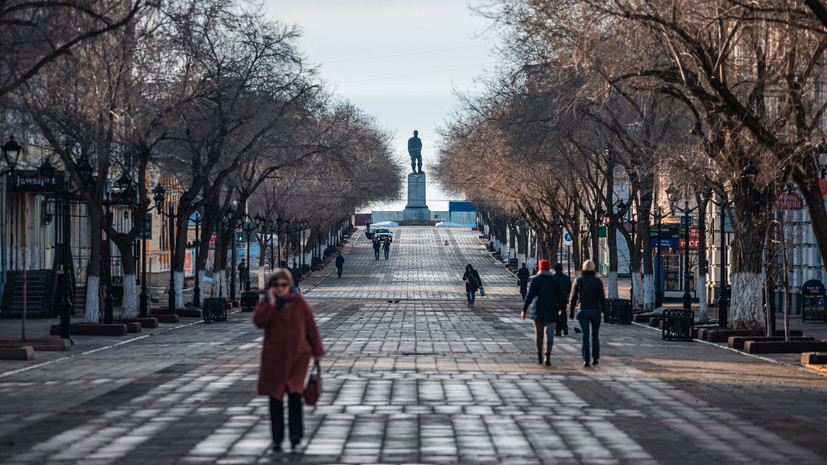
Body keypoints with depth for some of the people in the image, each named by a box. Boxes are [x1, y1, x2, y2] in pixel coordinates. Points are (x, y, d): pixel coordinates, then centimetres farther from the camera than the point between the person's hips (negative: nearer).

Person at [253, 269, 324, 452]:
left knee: (295, 394, -16)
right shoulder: (265, 304, 2)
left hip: (298, 357, -1)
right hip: (274, 359, 1)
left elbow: (311, 327, 7)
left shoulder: (299, 303, 3)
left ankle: (296, 435, -20)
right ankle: (277, 439, 12)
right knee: (275, 398, 4)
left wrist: (317, 352, 7)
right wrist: (271, 303, -19)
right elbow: (259, 321, -17)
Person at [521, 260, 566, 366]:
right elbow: (560, 297, 8)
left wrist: (524, 310, -8)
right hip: (551, 311, 0)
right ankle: (547, 357, -19)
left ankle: (539, 356, 26)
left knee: (538, 334, 15)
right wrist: (562, 309, 25)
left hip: (538, 311, 0)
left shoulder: (535, 280, -4)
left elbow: (529, 296, -11)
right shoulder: (554, 281, 1)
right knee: (549, 334, -5)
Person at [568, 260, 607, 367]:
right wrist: (604, 311, -2)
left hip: (583, 311, 0)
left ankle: (586, 360, -11)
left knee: (585, 336, -2)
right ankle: (595, 358, 17)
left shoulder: (578, 280, -1)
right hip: (595, 311, 0)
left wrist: (571, 311, 7)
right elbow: (602, 298, -7)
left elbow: (573, 297, -1)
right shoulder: (598, 281, -3)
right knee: (595, 335, 16)